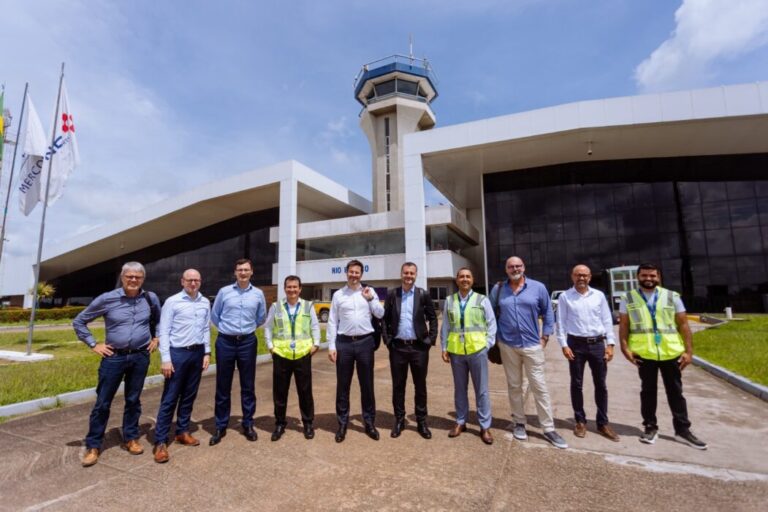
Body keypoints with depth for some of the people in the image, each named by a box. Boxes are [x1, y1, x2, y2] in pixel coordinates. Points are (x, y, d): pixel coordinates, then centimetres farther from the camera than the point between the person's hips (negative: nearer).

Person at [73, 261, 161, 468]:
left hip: (141, 357, 1)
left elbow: (160, 321, 17)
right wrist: (94, 344, -2)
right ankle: (93, 445, 23)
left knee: (133, 400, 13)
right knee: (102, 402, 6)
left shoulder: (151, 299, -1)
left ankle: (130, 438, 28)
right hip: (114, 357, -1)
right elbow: (79, 321, 3)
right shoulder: (107, 299, -8)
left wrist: (155, 338, 9)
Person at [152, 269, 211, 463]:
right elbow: (163, 332, -9)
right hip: (178, 353, -4)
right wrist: (165, 359, -13)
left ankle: (182, 431, 29)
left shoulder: (205, 303, 6)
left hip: (197, 353, 5)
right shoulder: (172, 302, -7)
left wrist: (207, 352, 6)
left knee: (189, 396, 14)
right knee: (169, 398, 1)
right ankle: (160, 441, 11)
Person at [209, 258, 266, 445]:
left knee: (248, 386, 9)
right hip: (225, 342, 0)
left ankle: (248, 425, 24)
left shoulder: (258, 294, 1)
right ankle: (221, 426, 24)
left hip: (248, 342, 1)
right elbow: (214, 315, 10)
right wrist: (225, 329, 13)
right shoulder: (224, 292, -2)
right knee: (223, 387, 9)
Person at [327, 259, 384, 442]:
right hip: (344, 343, 0)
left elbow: (380, 314, 2)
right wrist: (331, 347, -2)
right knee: (342, 385, 9)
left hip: (365, 342, 0)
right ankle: (342, 423, 25)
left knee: (367, 385, 10)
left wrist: (371, 299, -12)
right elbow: (332, 322, 2)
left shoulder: (369, 291, 5)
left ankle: (369, 422, 26)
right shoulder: (338, 295, 3)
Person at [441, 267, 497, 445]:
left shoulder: (482, 300, 0)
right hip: (456, 351, 2)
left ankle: (485, 427, 22)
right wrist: (444, 348, 2)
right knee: (460, 388, 14)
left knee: (481, 390, 8)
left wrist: (487, 345, -6)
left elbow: (491, 325, 2)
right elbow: (445, 326, 6)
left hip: (477, 350, -1)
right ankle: (460, 422, 30)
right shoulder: (449, 301, 4)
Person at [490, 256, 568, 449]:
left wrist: (545, 336, 1)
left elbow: (548, 313, 5)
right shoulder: (498, 289, 0)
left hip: (532, 345, -1)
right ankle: (519, 423, 27)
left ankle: (549, 429, 16)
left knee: (539, 386, 3)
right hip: (508, 346, 1)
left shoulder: (538, 287, -2)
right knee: (514, 386, 12)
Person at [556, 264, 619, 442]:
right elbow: (561, 322, -2)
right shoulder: (565, 297, -1)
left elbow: (607, 320, 6)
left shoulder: (599, 295, 5)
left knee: (601, 385, 10)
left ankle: (603, 423, 23)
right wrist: (564, 345, -8)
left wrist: (610, 343, 0)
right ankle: (580, 421, 22)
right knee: (576, 384, 7)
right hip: (576, 344, -2)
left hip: (597, 344, 2)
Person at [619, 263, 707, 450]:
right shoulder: (628, 299, 0)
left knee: (675, 392, 12)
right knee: (648, 391, 10)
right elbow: (623, 326, 0)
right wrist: (625, 348, -9)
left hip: (671, 353, 1)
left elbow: (683, 325, 3)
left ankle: (682, 430, 26)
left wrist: (689, 351, -2)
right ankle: (650, 427, 23)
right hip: (644, 354, -1)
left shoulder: (672, 297, 3)